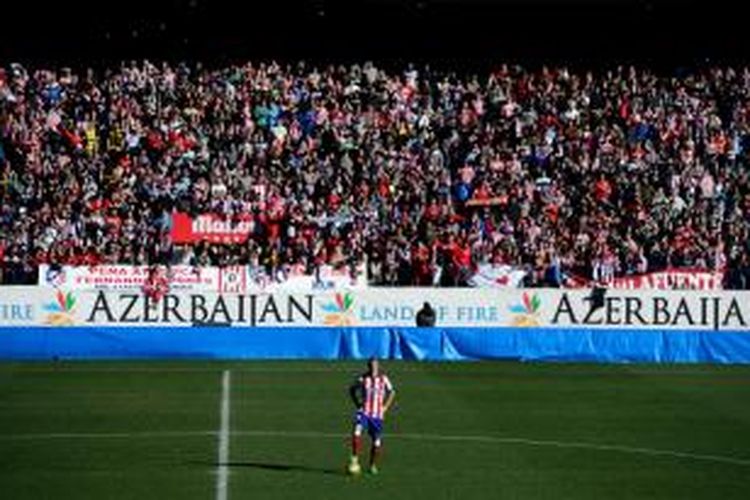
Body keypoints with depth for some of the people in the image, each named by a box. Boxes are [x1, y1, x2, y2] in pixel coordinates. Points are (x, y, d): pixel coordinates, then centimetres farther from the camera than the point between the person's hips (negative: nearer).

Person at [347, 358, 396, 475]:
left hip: (377, 415, 1)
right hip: (364, 412, -1)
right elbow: (352, 389, 14)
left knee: (377, 442, 3)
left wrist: (385, 407, 4)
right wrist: (357, 404, 5)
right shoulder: (363, 379, -2)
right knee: (356, 433, -26)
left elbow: (392, 392, 13)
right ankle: (354, 459, -15)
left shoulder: (384, 379, -1)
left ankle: (373, 465, 24)